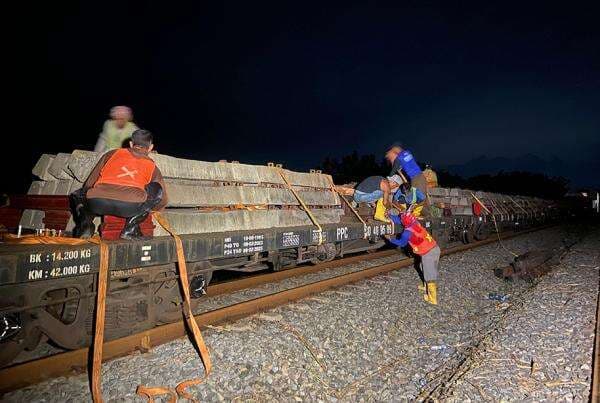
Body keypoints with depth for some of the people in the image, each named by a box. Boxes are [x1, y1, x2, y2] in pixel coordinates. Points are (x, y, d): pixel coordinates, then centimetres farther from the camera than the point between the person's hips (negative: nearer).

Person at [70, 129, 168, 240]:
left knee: (77, 195, 35)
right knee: (157, 189, 24)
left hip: (96, 203, 2)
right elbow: (162, 202, 30)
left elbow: (90, 183, 33)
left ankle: (85, 223, 4)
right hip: (131, 206, -2)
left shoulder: (113, 153, 28)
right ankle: (130, 229, 12)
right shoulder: (152, 167, 25)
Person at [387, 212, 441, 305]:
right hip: (435, 248, 8)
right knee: (428, 270, 27)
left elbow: (401, 243, 5)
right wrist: (389, 215, 20)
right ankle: (426, 286, 45)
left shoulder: (407, 232, -15)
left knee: (430, 274, 2)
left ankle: (432, 298, 10)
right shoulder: (415, 223, 3)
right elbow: (399, 220, 18)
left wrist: (390, 239, 17)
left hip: (428, 253, -8)